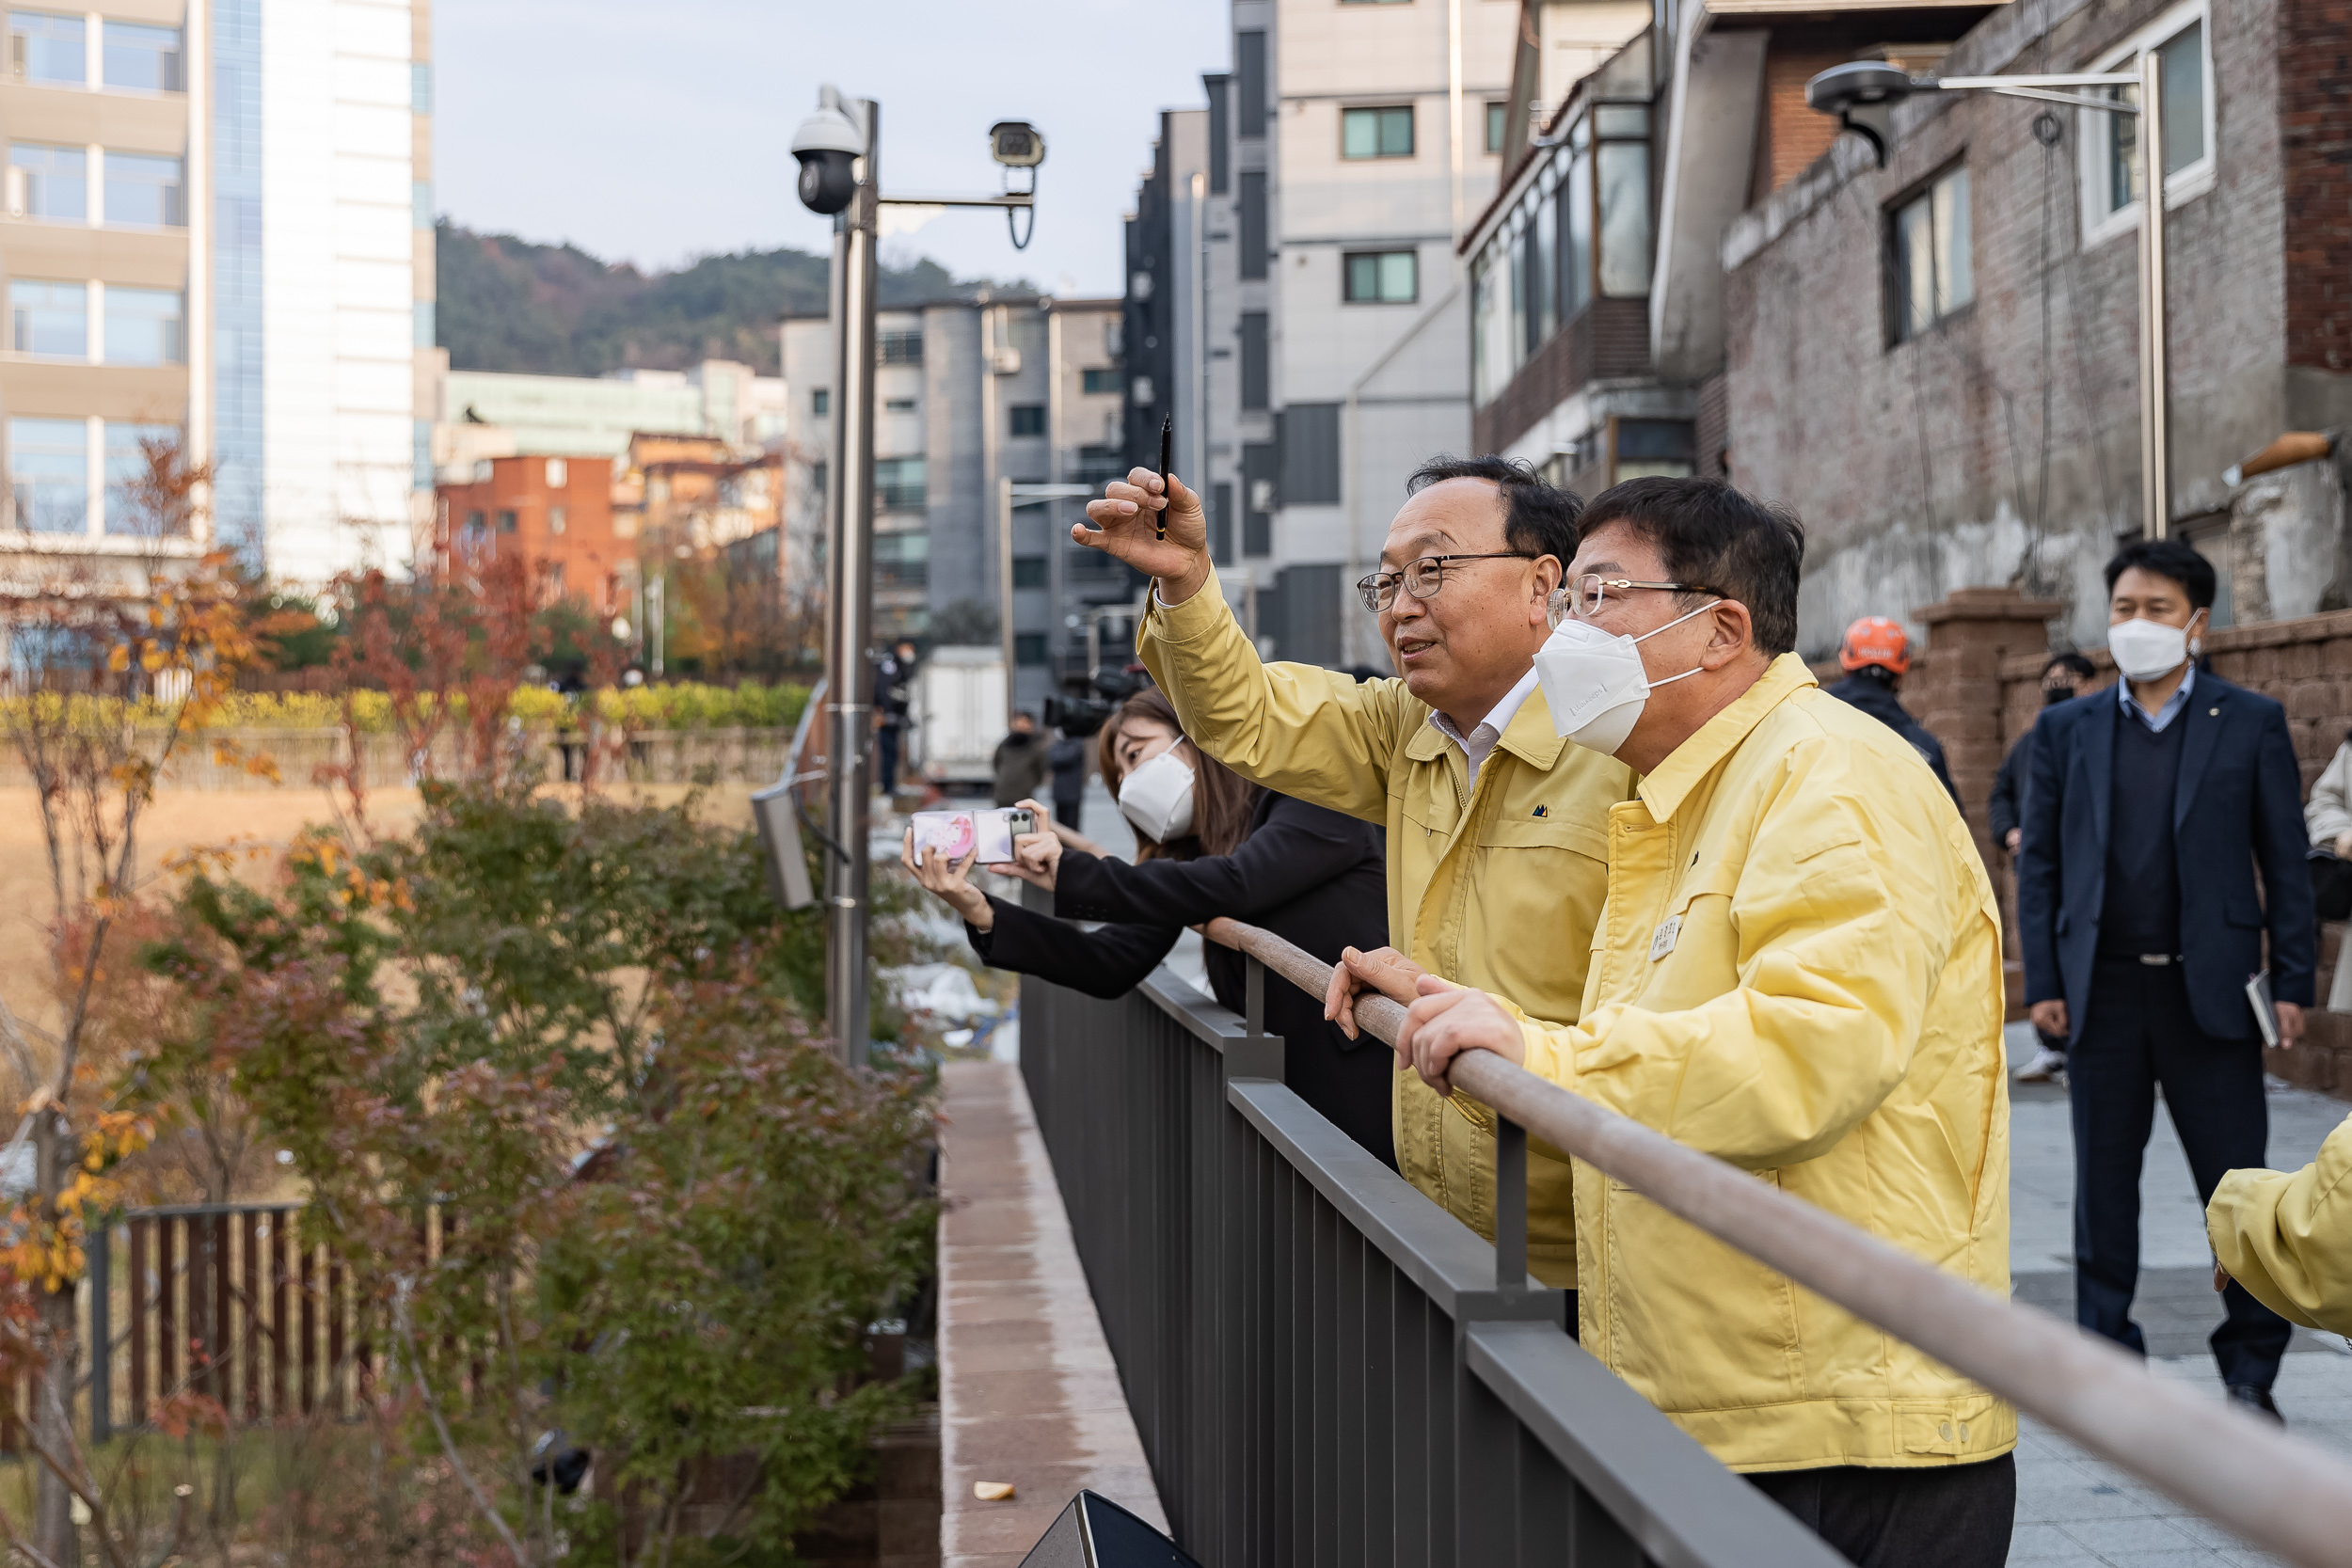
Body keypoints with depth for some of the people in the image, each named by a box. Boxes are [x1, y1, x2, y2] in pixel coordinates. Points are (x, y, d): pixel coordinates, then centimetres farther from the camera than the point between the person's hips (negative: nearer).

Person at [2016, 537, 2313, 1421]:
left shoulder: (2251, 723, 3)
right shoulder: (2067, 729, 8)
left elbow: (2286, 860, 3)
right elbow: (2038, 861, 7)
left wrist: (2292, 982, -3)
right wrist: (2042, 982, 1)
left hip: (2210, 990, -2)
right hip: (2102, 991, 2)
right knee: (2104, 1183, 8)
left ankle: (2250, 1372, 16)